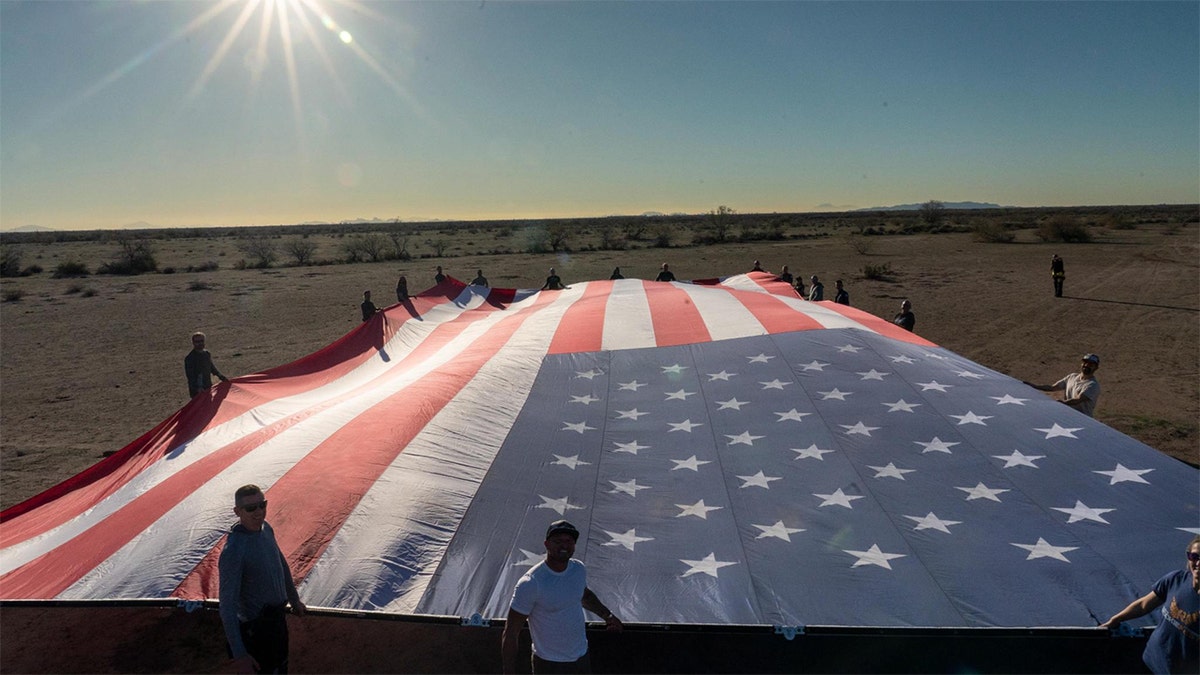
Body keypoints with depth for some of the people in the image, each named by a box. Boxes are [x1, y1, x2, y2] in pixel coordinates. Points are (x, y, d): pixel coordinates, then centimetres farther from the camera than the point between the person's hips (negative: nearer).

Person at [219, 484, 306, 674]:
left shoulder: (266, 528, -5)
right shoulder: (233, 551, -29)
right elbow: (227, 606, -27)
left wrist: (294, 600, 20)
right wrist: (239, 654, -26)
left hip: (278, 615, 8)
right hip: (256, 628, -8)